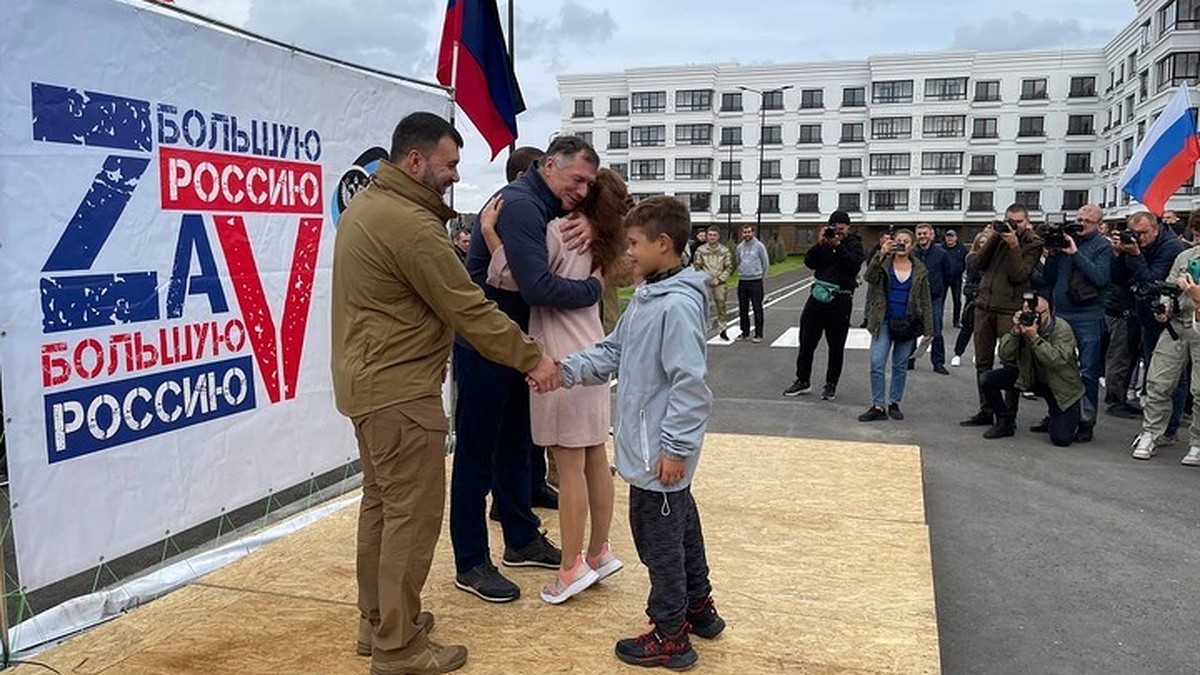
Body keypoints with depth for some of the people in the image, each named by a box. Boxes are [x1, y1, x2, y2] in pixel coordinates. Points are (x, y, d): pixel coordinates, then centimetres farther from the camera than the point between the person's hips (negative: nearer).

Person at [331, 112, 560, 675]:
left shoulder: (366, 206, 11)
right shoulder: (409, 223, -21)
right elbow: (467, 309, -19)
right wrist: (531, 358, -12)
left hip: (368, 380, 11)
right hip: (400, 388, -11)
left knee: (381, 502, 17)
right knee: (413, 513, -2)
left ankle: (377, 620, 29)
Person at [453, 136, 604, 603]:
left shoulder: (548, 208, 9)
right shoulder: (520, 205, -21)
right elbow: (538, 286, -31)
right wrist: (592, 288, -16)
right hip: (483, 345, -10)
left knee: (515, 445, 19)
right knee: (476, 453, 1)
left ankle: (522, 541, 34)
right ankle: (470, 564, 13)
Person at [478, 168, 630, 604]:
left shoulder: (557, 232, -11)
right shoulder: (599, 242, 13)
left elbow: (510, 277, -17)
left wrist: (489, 231, -9)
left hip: (563, 362, -8)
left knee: (570, 467, -3)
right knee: (594, 459, 14)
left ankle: (572, 567, 5)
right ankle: (600, 552, 25)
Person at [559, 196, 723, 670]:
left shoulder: (678, 305, -22)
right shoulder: (644, 298, 9)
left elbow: (689, 384, -25)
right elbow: (613, 352, 13)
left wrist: (675, 447, -22)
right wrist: (565, 370, 0)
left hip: (661, 454, -10)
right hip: (648, 447, 10)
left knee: (660, 539, 4)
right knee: (680, 524, 22)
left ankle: (671, 636, 19)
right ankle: (698, 606, 40)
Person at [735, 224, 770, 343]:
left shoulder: (759, 246, -4)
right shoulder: (740, 247, 10)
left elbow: (766, 263, 1)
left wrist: (761, 277, 6)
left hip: (756, 281, -5)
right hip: (742, 281, 5)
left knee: (757, 309, -3)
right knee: (743, 309, 9)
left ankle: (758, 334, 2)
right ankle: (745, 332, 19)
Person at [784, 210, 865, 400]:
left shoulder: (854, 244, 0)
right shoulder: (824, 242, 9)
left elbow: (854, 266, -16)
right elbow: (809, 262, -2)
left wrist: (838, 246, -20)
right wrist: (820, 244, -14)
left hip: (840, 299, -3)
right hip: (819, 294, 3)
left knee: (836, 345, 5)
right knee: (806, 341, 5)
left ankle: (831, 385, 16)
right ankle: (802, 381, 17)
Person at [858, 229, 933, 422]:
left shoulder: (920, 270, 4)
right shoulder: (883, 264, 1)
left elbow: (926, 301, 6)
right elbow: (869, 277, -19)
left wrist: (928, 330, 1)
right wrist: (881, 254, -29)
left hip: (907, 324, 1)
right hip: (884, 322, -1)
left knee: (900, 366, 9)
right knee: (877, 364, -8)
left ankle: (894, 403, 21)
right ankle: (878, 406, -1)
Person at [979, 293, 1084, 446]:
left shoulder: (1062, 329, -20)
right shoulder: (1024, 325, -9)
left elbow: (1058, 360, -37)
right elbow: (1005, 358, -16)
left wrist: (1034, 338, -40)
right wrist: (1015, 332, -27)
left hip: (1062, 386, -4)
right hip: (1030, 378, 4)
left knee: (1061, 438, -17)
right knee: (987, 380, -13)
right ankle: (1005, 422, 6)